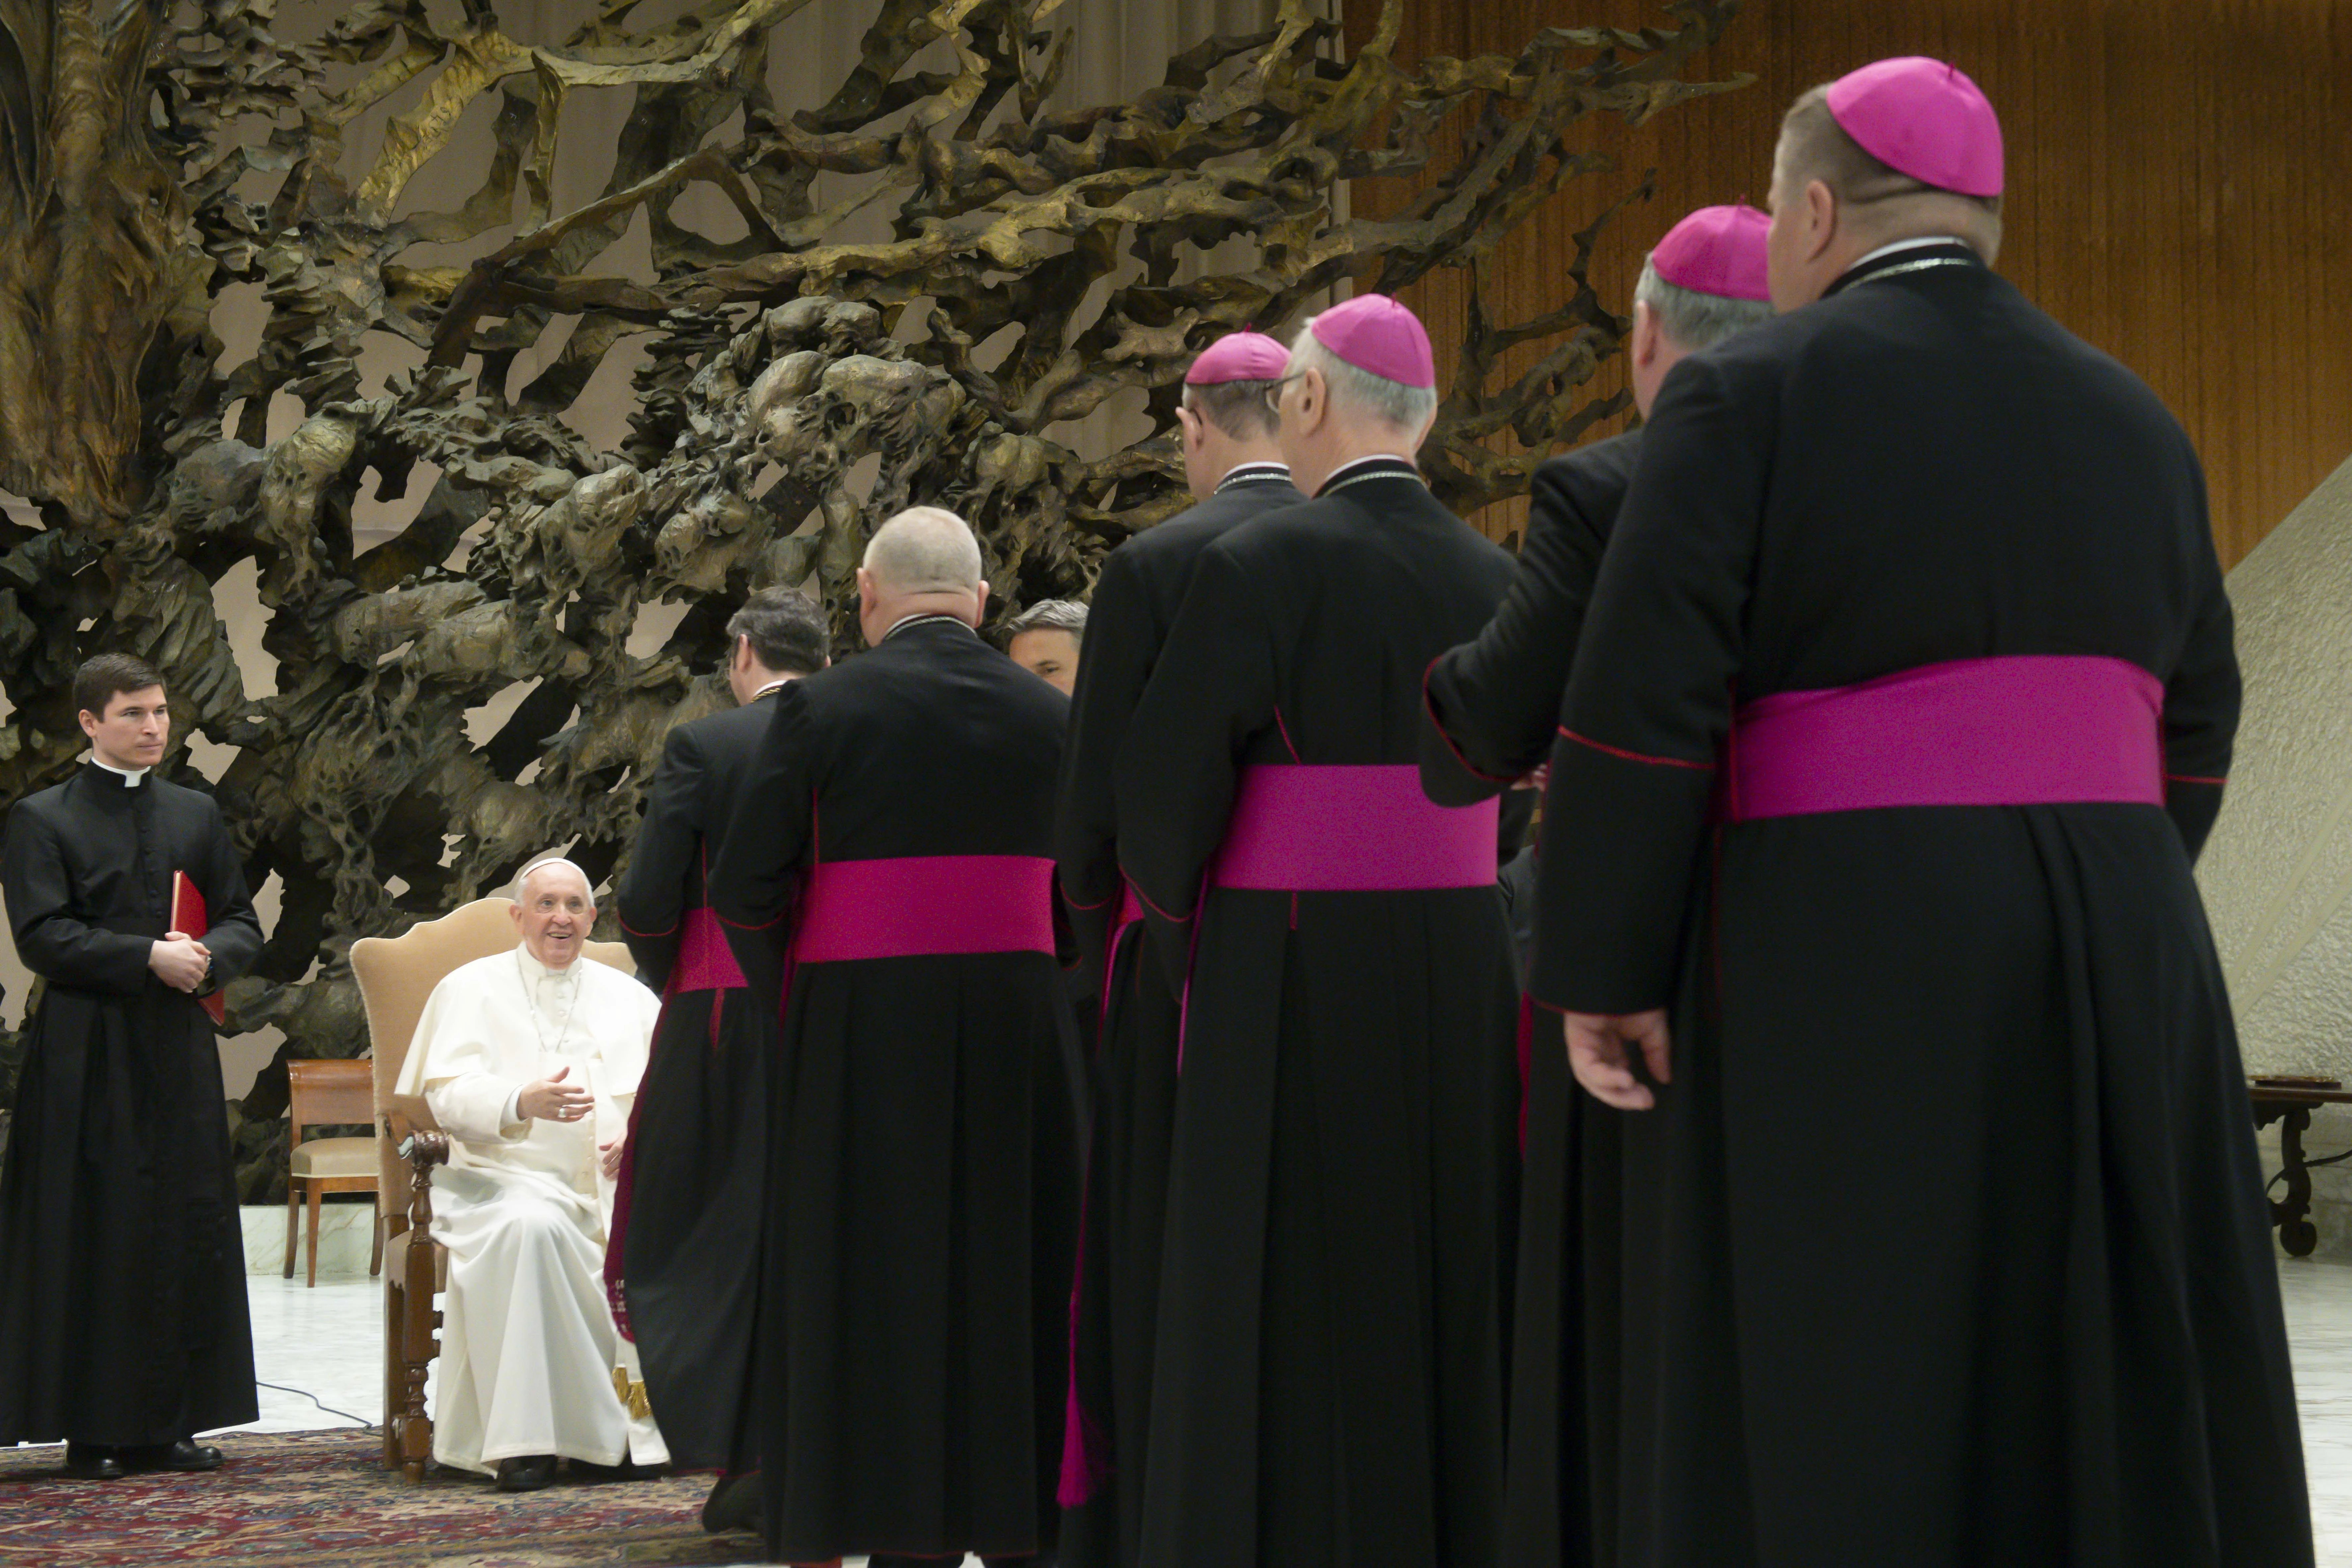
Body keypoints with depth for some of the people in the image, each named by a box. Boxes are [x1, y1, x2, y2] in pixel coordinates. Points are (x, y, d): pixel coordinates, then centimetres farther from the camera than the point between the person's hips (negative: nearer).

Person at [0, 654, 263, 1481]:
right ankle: (92, 1429, 3)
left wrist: (208, 958, -10)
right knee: (91, 1234, -3)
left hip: (179, 1048, 5)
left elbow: (242, 923, 12)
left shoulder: (197, 814, 13)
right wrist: (149, 957, -18)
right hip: (86, 1053, -4)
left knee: (188, 1227, 4)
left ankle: (168, 1421, 11)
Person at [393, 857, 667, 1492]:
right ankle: (525, 1438, -35)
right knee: (530, 1226, -37)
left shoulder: (628, 998, 21)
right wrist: (523, 1103, -24)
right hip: (508, 1178, -2)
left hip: (615, 1184, 3)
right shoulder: (472, 988, 13)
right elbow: (450, 1095, -3)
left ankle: (632, 1426, -20)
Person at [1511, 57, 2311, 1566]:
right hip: (2110, 965, 5)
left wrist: (1597, 971, -7)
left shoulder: (1750, 394, -4)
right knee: (2104, 1415, 11)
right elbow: (2193, 723, 14)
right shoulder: (2125, 416, 13)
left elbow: (1642, 706, -12)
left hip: (1825, 972, -5)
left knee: (1808, 1417, 2)